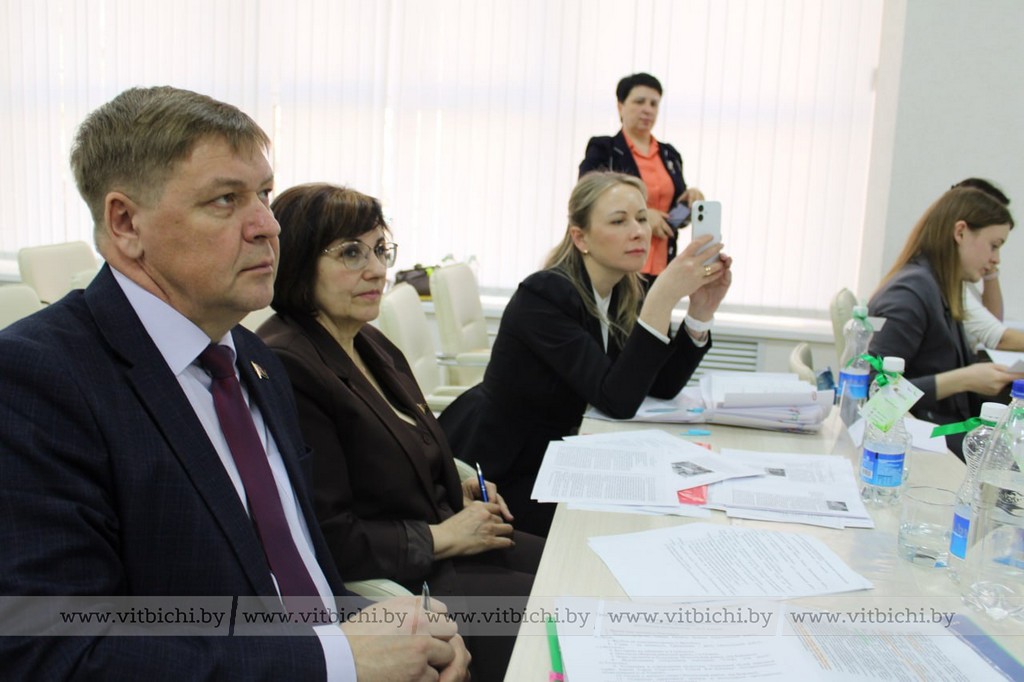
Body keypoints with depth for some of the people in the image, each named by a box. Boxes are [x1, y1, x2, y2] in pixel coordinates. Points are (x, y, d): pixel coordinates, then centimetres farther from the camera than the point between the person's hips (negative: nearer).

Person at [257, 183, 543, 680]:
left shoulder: (370, 343, 9)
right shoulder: (286, 368, -23)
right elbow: (328, 539, -24)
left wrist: (457, 490, 5)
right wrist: (441, 538, -16)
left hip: (447, 534, 10)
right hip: (390, 583, -9)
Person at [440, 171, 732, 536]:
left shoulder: (625, 293, -2)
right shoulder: (544, 295, -24)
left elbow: (663, 386, -3)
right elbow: (617, 400, -32)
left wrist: (701, 310, -15)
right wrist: (664, 293, -37)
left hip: (547, 455, 7)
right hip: (491, 471, -7)